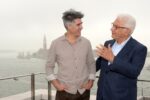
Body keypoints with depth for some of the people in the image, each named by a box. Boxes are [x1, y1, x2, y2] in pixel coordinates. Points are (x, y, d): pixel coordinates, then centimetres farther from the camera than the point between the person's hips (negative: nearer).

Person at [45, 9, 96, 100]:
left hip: (84, 91, 2)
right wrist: (56, 84, -6)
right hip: (64, 92, -2)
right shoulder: (56, 44, -5)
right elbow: (49, 66, 2)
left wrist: (91, 81, 1)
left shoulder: (86, 42, 1)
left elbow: (91, 63, 10)